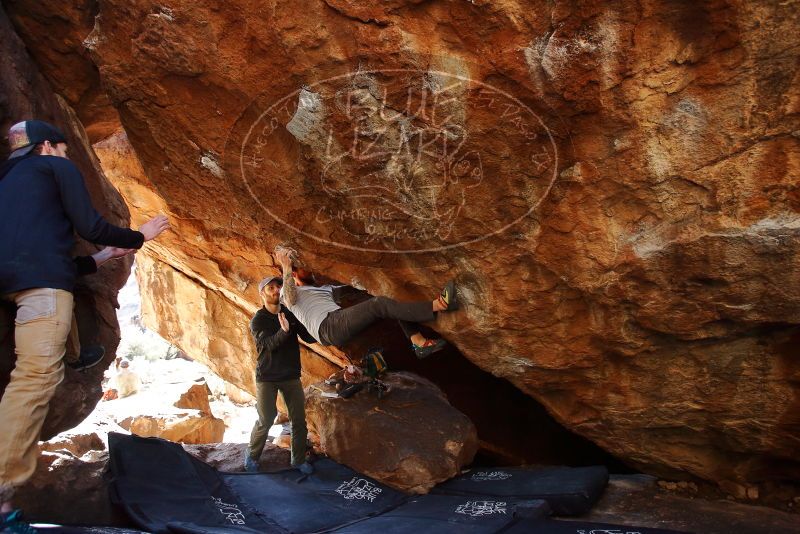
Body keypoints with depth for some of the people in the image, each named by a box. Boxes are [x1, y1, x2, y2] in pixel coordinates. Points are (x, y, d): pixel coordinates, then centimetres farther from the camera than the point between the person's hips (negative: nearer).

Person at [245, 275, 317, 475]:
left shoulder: (291, 314, 2)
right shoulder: (258, 320, -8)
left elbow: (310, 338, -1)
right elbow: (268, 344, -24)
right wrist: (284, 331, -42)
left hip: (291, 376, 3)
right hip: (267, 378, -3)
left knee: (299, 420, 3)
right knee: (266, 420, 0)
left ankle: (299, 460, 20)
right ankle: (252, 455, 25)